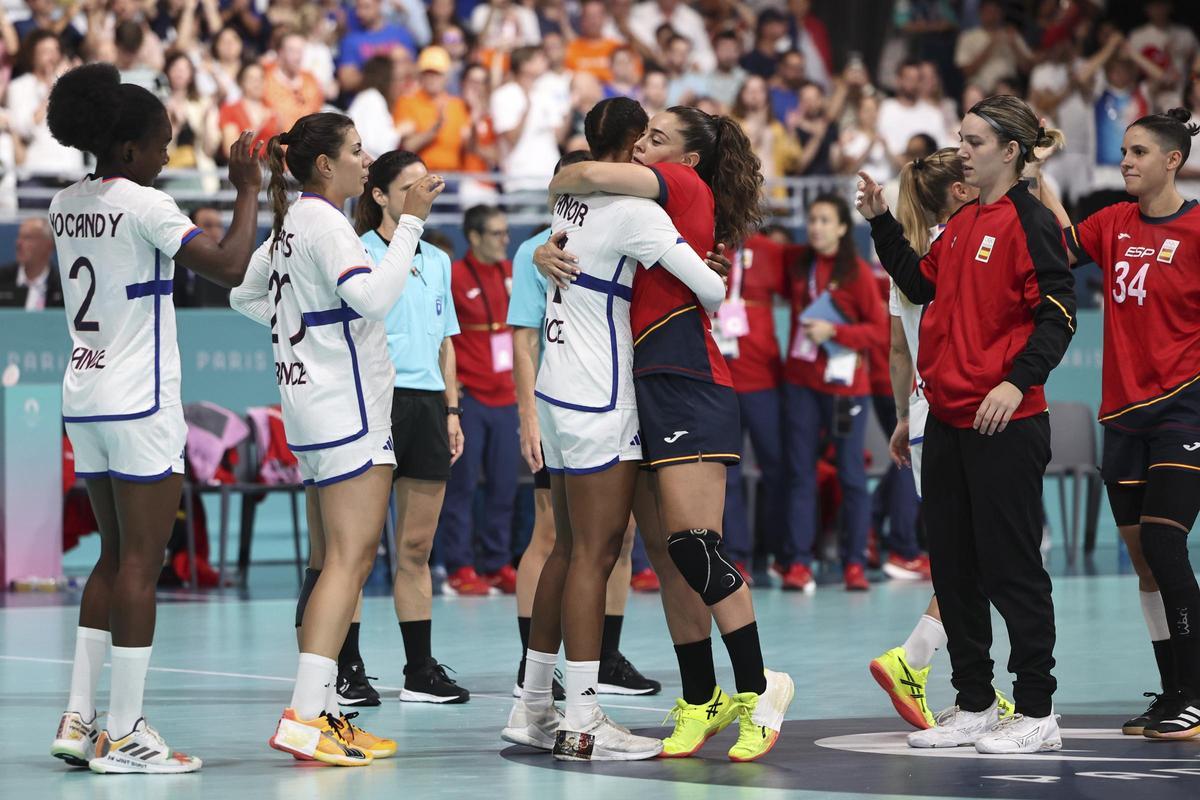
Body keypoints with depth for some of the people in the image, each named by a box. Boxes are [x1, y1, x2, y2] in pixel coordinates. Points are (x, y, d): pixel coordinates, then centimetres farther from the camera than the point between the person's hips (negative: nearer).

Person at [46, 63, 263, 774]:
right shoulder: (144, 206, -14)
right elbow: (231, 266, -22)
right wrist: (248, 192, -9)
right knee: (140, 565, -3)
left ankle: (79, 720, 12)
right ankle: (124, 733, -3)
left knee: (115, 556, 15)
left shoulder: (66, 205, 10)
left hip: (84, 398, 8)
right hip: (139, 403, -8)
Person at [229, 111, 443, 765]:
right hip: (345, 409, -10)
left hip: (311, 408, 10)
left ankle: (322, 712, 13)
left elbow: (245, 295, 27)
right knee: (350, 559, -14)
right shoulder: (323, 221, -13)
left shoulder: (290, 224, 15)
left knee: (338, 562, 12)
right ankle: (303, 717, -21)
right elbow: (373, 296, -26)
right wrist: (409, 222, -22)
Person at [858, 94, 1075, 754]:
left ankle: (1036, 713, 3)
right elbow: (922, 285, 22)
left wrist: (1016, 381, -23)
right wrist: (881, 223, 16)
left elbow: (1058, 315, -14)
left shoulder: (1030, 222, -9)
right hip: (947, 419, 9)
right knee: (952, 567, 11)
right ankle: (975, 705, 21)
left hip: (1005, 422, -8)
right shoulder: (962, 223, 15)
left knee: (1011, 566, -4)